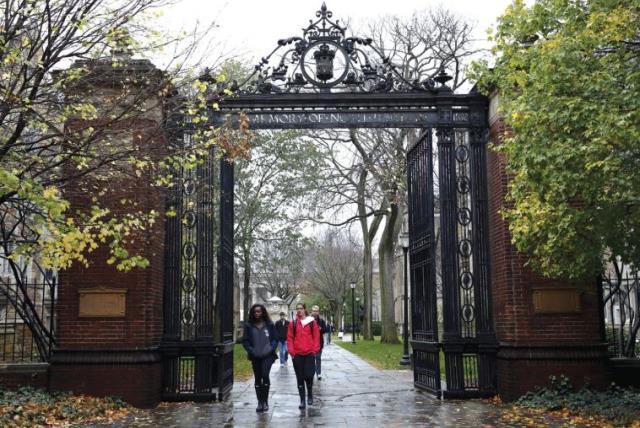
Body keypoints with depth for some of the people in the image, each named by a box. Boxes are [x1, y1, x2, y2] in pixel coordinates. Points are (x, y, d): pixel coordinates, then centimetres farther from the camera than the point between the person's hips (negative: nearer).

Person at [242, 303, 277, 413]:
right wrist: (251, 350, -7)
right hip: (255, 356, 2)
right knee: (257, 378, 7)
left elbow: (275, 339, 5)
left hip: (267, 355, -2)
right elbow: (245, 340, 6)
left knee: (265, 375, -17)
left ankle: (265, 401, -6)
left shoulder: (269, 325, 3)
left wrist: (271, 349, -9)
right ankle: (260, 402, 16)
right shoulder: (249, 325, 5)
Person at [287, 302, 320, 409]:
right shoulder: (293, 323, 6)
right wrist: (291, 351, -4)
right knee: (300, 378, 4)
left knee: (309, 376, -5)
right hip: (297, 354, 1)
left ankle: (310, 395, 21)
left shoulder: (312, 322, 3)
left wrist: (315, 350, -4)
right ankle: (302, 400, 10)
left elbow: (316, 337, 2)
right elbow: (290, 338, 5)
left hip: (309, 354, -1)